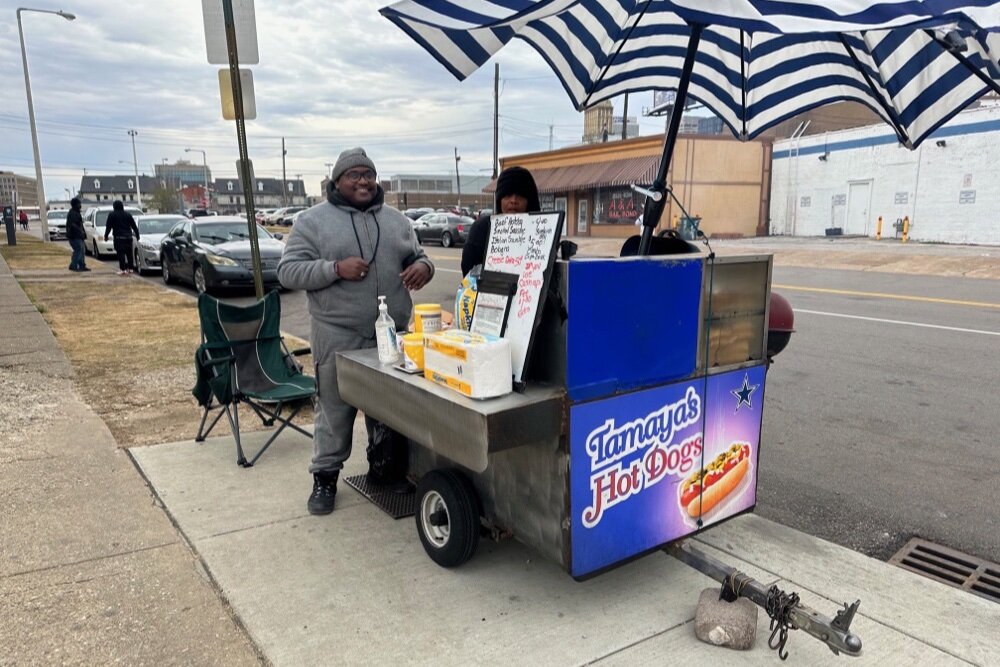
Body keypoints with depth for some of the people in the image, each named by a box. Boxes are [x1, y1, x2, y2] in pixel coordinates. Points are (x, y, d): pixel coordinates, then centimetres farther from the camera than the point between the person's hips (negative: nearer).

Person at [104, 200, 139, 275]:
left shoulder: (112, 215, 0)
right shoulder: (128, 214, 11)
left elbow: (108, 227, -1)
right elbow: (134, 226, 12)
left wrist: (106, 236, 7)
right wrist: (137, 235, 18)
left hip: (118, 237, -4)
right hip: (128, 236, 4)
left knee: (121, 253, -6)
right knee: (129, 253, 10)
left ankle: (123, 269, -10)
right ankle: (130, 268, 12)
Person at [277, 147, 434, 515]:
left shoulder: (397, 220, 11)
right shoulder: (313, 220, -1)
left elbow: (417, 258, 18)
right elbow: (288, 271, -5)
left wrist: (423, 267, -7)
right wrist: (336, 268, -19)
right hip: (338, 337, -3)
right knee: (335, 410, 6)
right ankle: (325, 477, 22)